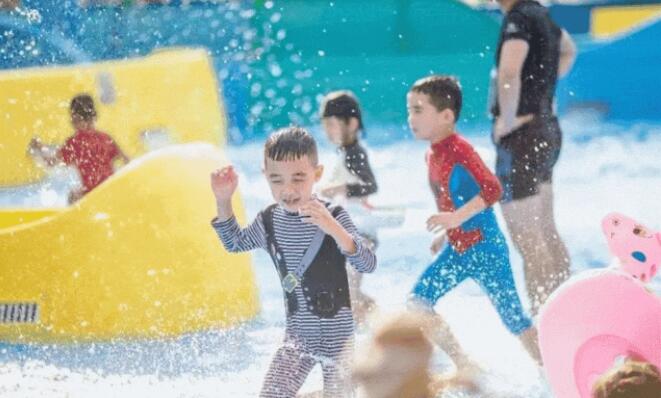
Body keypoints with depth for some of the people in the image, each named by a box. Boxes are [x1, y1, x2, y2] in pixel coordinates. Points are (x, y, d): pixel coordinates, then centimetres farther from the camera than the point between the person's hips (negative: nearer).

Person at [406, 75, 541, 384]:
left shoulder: (458, 150, -20)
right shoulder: (432, 154, 6)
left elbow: (492, 189, -30)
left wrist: (455, 219, -35)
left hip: (485, 249, -8)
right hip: (458, 250, 8)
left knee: (511, 315, -1)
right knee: (418, 303, -1)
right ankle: (466, 369, 6)